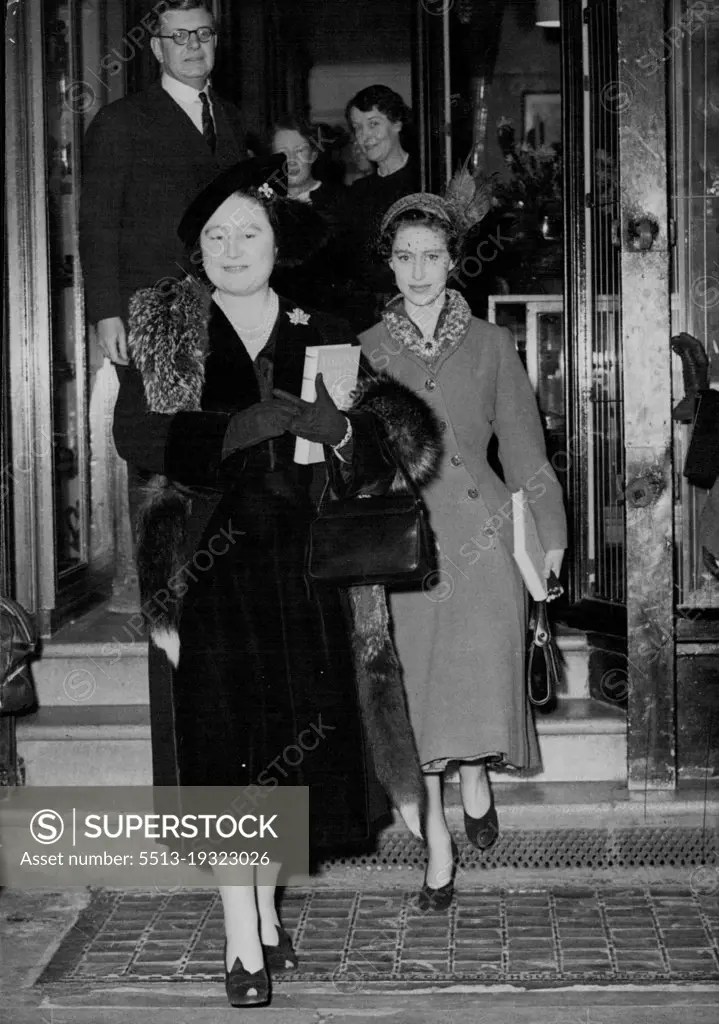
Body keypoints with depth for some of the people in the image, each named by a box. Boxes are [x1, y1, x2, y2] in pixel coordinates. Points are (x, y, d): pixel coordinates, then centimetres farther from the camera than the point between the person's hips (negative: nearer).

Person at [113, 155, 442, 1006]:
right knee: (221, 743, -5)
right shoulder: (163, 327, 2)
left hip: (298, 562, 3)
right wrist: (254, 423, -20)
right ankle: (245, 942, 2)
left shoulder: (320, 335, 9)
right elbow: (134, 434, -12)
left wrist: (337, 428, -17)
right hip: (206, 561, -3)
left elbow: (377, 454, 7)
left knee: (287, 738, 7)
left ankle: (264, 909, 25)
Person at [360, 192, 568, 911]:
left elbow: (523, 446, 10)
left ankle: (476, 771, 26)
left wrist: (550, 530, 9)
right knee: (417, 688, 2)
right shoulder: (367, 350, 8)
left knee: (484, 681, -9)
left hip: (481, 533, 0)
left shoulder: (489, 346, 8)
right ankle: (437, 842, 17)